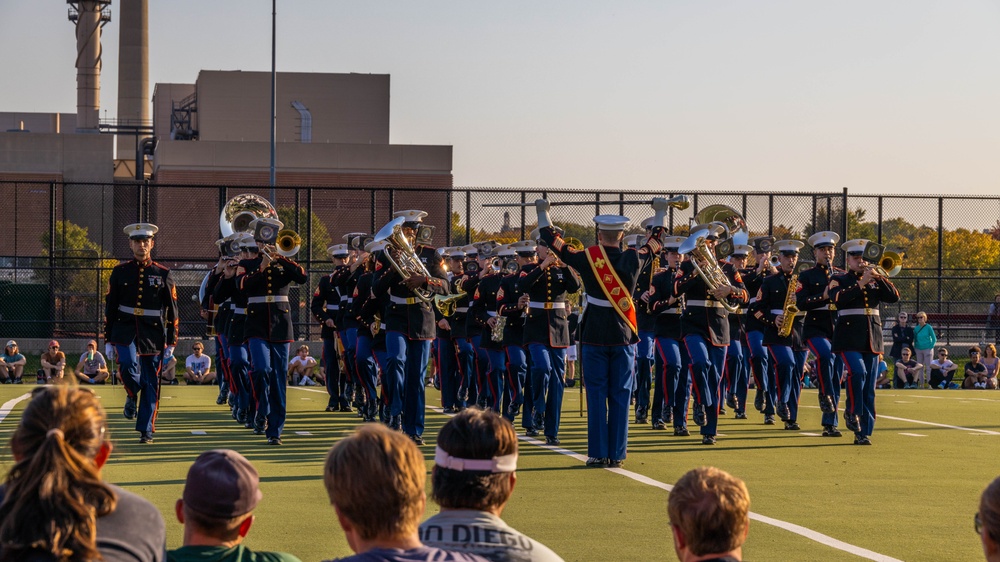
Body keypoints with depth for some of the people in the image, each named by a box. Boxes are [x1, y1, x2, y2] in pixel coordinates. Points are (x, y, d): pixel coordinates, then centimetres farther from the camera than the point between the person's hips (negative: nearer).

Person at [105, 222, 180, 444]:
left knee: (150, 384, 1)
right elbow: (110, 307, 8)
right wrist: (109, 340, 5)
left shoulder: (163, 274, 4)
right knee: (129, 366, -25)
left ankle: (146, 430, 12)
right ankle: (132, 396, 8)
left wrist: (171, 343, 2)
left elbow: (172, 311, 6)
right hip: (125, 331, 0)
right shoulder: (120, 272, 6)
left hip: (153, 334, 0)